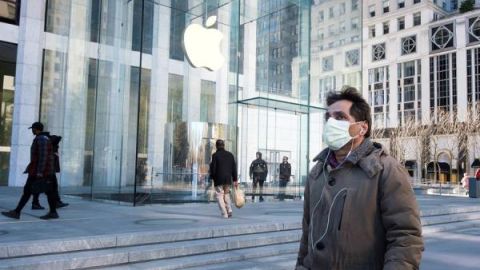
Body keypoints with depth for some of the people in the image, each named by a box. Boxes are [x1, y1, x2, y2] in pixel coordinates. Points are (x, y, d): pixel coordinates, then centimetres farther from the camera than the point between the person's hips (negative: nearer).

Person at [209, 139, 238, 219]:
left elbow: (213, 168, -8)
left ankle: (224, 214, -4)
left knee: (220, 195, 2)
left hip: (218, 179, -5)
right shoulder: (230, 155, 9)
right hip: (228, 179, 5)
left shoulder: (215, 155, -6)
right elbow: (234, 168, 9)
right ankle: (229, 210, 5)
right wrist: (235, 180, 13)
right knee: (227, 194, 19)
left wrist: (211, 178, 4)